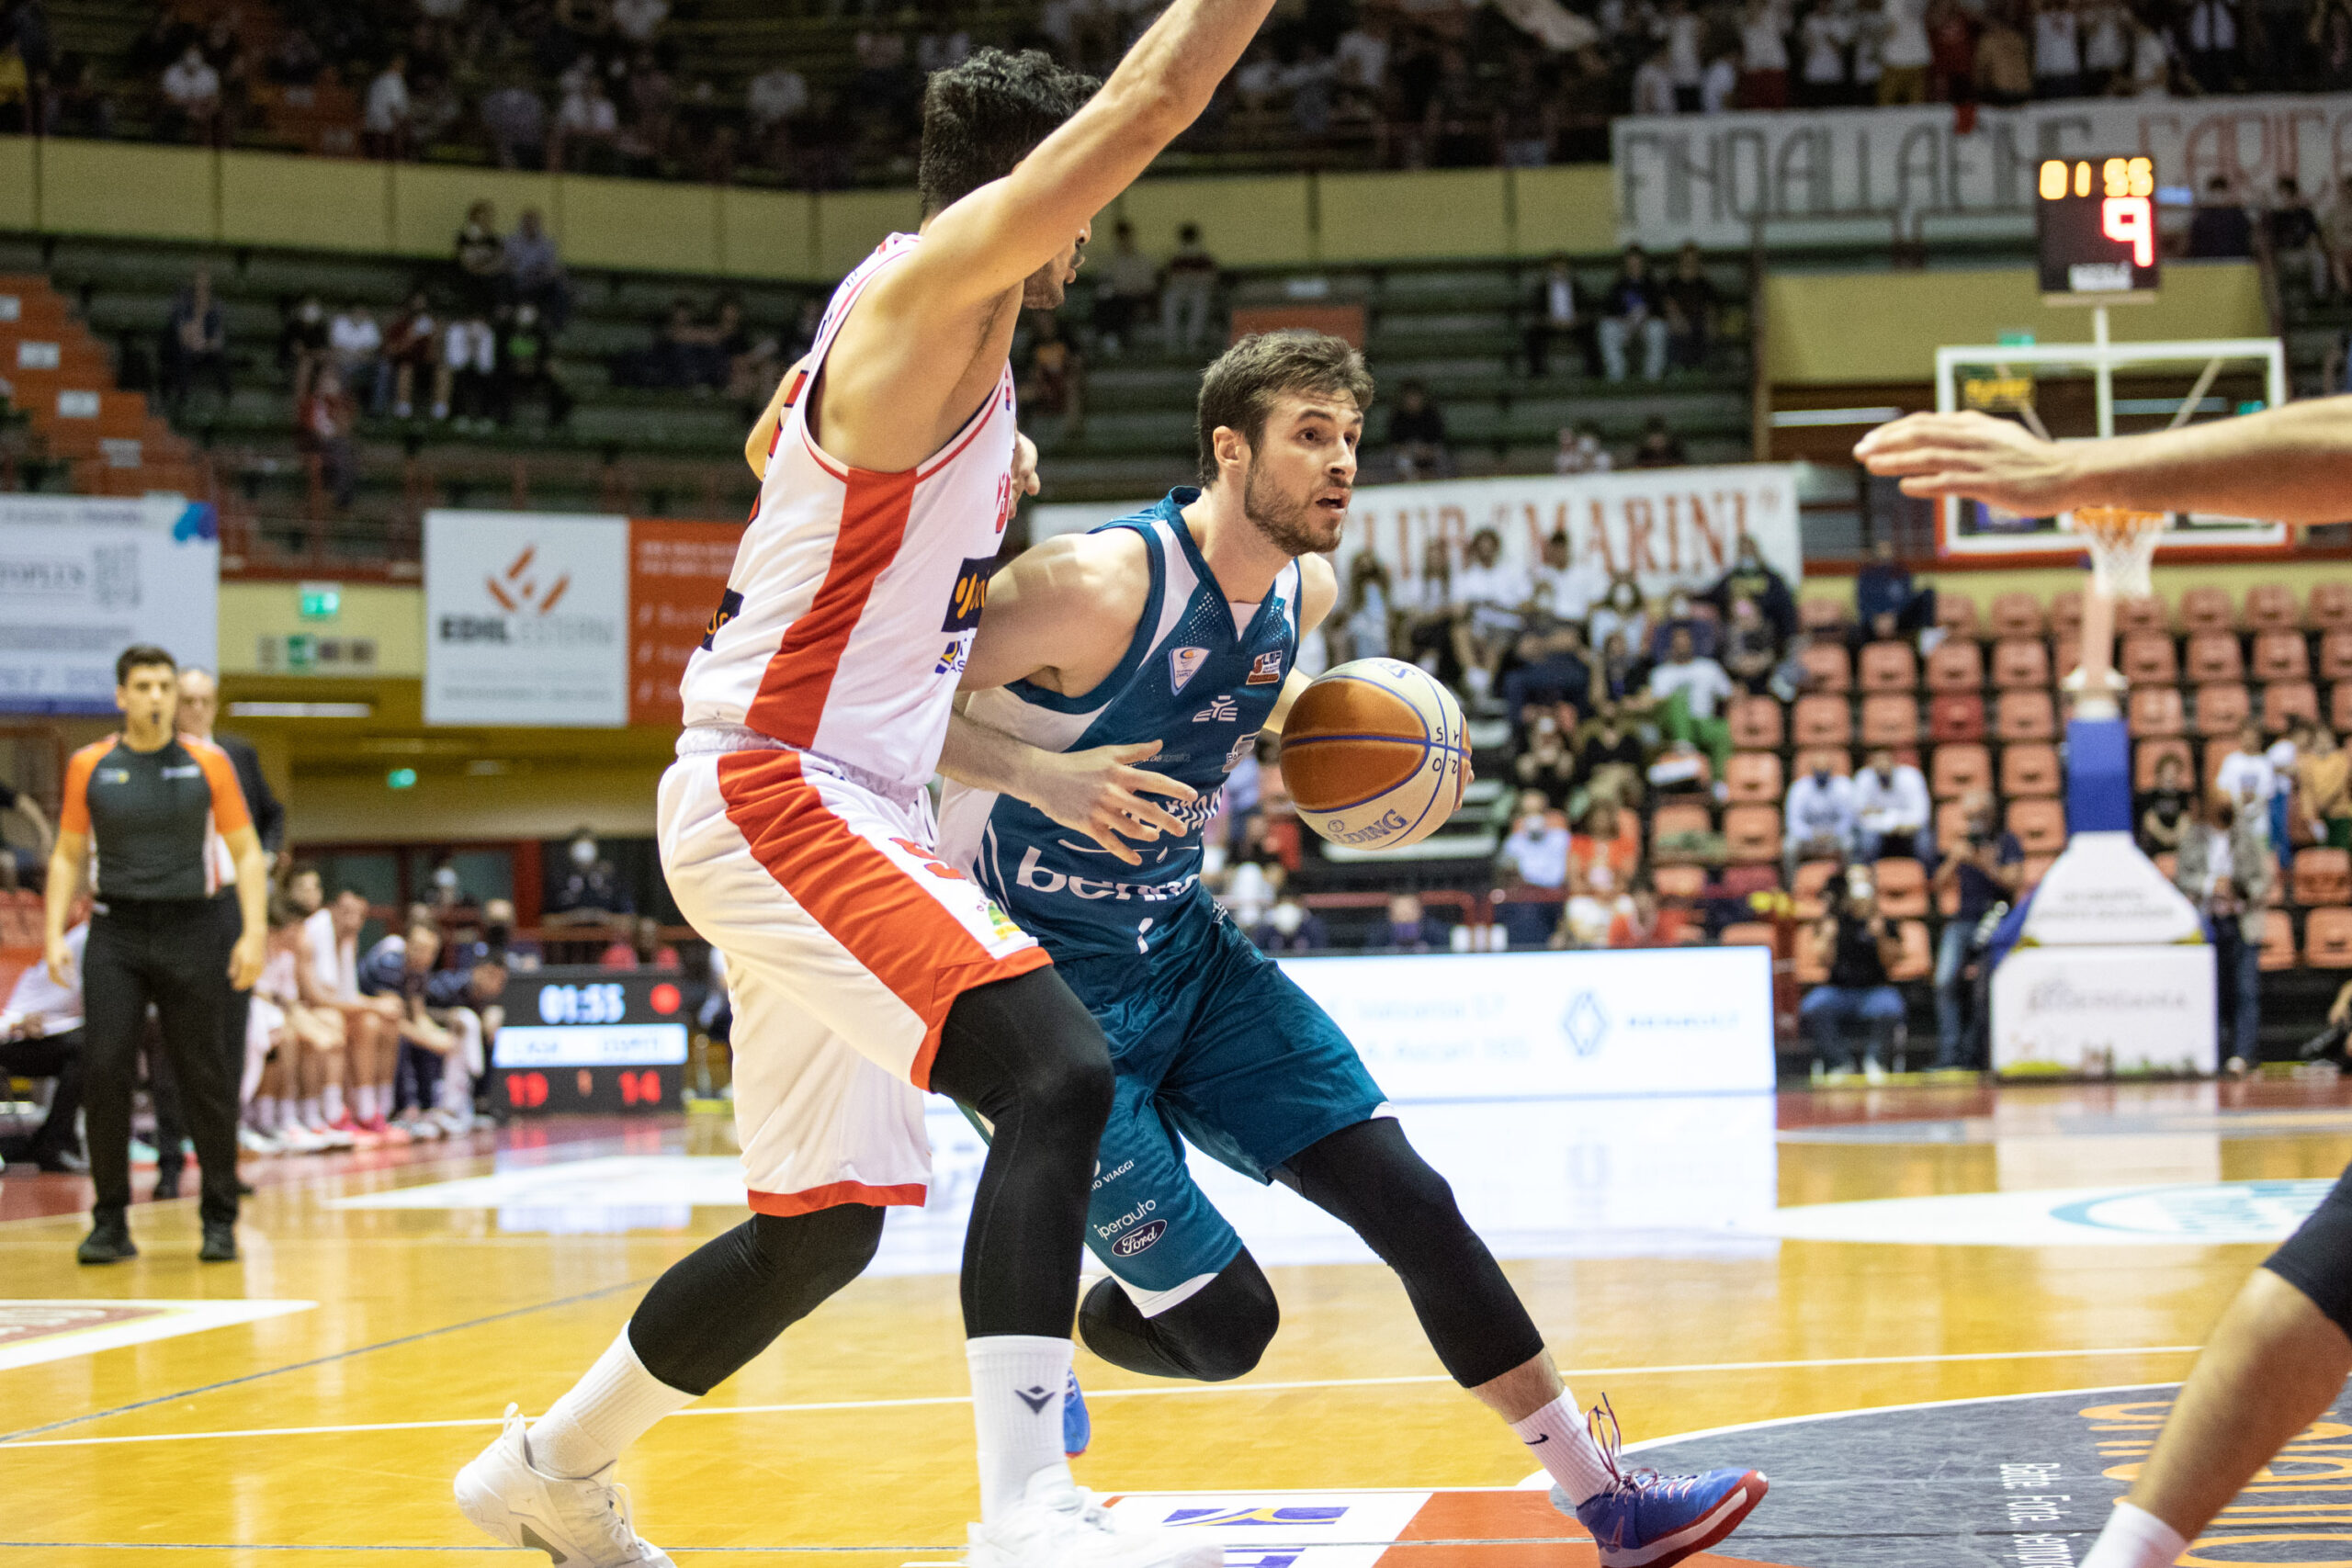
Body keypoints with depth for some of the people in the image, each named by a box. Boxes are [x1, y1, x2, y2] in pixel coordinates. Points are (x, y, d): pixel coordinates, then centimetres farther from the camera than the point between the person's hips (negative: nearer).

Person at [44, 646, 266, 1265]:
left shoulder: (209, 763, 3)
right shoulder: (89, 766, 5)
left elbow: (246, 852, 5)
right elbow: (68, 856, 11)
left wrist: (253, 932, -5)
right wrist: (54, 932, 0)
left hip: (188, 933, -1)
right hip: (116, 935, 1)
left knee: (204, 1078, 1)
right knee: (104, 1072, -7)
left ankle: (220, 1221, 11)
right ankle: (111, 1223, 3)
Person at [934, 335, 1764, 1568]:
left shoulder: (1305, 589, 0)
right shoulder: (1099, 583, -24)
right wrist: (1041, 774, -37)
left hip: (1184, 953, 7)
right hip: (1039, 984, -7)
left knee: (1407, 1198, -2)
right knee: (1224, 1325, -8)